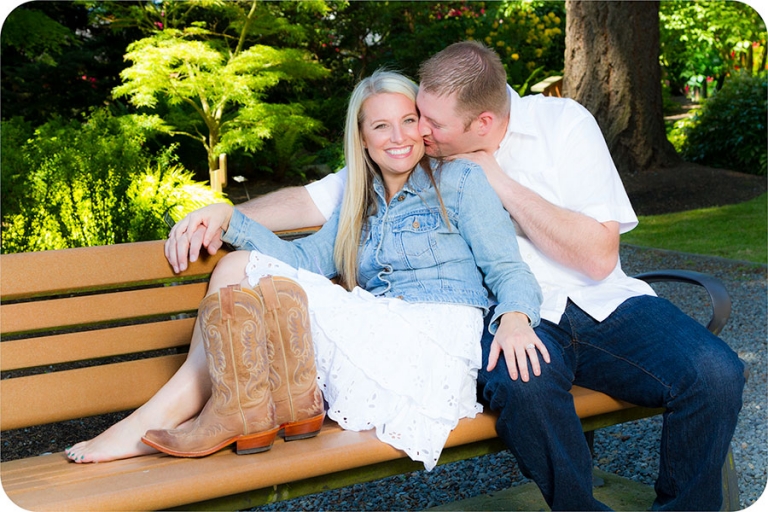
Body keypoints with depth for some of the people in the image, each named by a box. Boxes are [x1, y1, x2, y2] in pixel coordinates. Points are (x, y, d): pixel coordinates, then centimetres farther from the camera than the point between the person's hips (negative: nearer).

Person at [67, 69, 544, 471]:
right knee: (237, 265, -7)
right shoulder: (359, 207, 25)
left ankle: (219, 424, -8)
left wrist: (514, 317, -22)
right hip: (378, 339, 7)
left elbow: (507, 268, -1)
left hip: (438, 345, -7)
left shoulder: (460, 180, 7)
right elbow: (305, 259, 12)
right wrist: (227, 216, 4)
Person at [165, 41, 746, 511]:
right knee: (522, 384, -37)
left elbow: (599, 256, -10)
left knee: (714, 374, -25)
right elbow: (312, 199, 7)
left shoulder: (562, 122, -3)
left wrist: (501, 182, -13)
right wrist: (222, 217, -6)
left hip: (604, 302, 1)